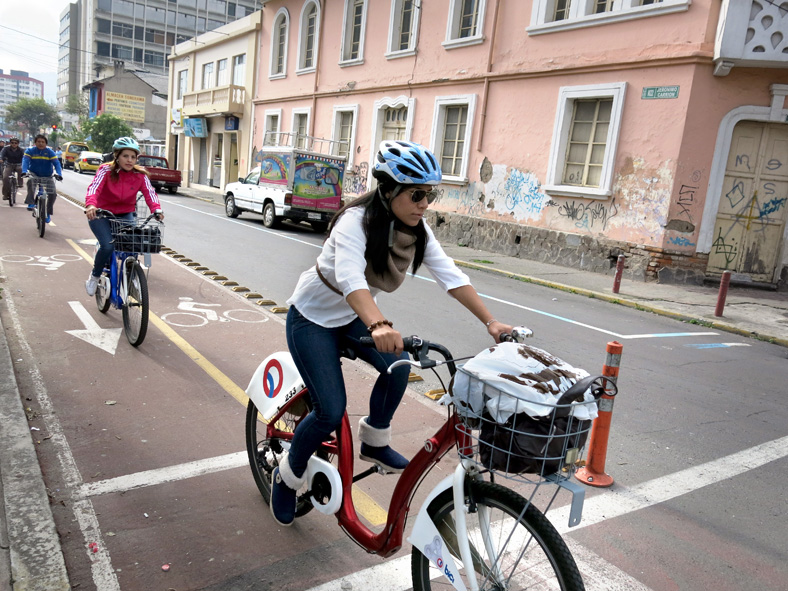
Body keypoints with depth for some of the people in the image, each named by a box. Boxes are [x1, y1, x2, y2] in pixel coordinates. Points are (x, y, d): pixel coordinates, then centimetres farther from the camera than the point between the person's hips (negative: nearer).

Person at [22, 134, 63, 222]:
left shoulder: (50, 152, -5)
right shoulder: (30, 150, -5)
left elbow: (56, 163, -17)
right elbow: (25, 160, -19)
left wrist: (58, 174, -36)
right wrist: (24, 171, -38)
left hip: (47, 176, 0)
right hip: (34, 175, 0)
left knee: (53, 193, -17)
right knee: (30, 182, -36)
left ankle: (48, 213, 3)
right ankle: (31, 203, -29)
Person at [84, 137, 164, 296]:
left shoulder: (140, 175, -6)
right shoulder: (106, 170, -14)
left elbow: (150, 193, -20)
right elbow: (94, 187, -29)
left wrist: (156, 209, -42)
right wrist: (90, 205, -50)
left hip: (125, 215, 3)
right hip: (101, 214, -3)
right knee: (108, 246, -25)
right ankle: (94, 277, 3)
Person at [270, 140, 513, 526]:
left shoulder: (415, 229, -11)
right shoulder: (356, 221, -30)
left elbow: (449, 275, -19)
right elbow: (349, 277, -48)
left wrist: (491, 322, -30)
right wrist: (378, 325, -66)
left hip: (354, 316, 6)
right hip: (313, 317, -5)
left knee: (398, 366, -22)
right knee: (332, 411, -12)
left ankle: (374, 440, 4)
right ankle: (287, 476, 16)